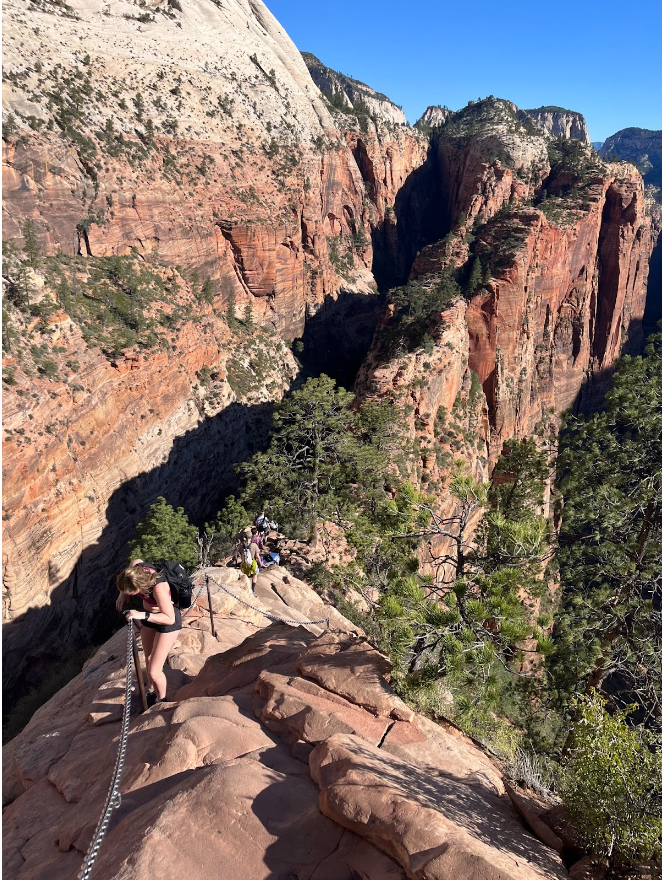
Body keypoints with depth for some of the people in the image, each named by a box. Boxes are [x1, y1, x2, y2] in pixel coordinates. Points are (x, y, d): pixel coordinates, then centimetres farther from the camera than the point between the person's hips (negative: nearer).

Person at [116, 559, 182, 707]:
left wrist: (142, 615, -41)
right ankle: (152, 690, 51)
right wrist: (123, 594, -5)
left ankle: (161, 701, 25)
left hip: (168, 622, -7)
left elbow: (170, 619, -34)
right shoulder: (136, 567, -25)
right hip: (148, 617, 7)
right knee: (148, 660, 25)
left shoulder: (159, 588, -42)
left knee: (154, 671, -3)